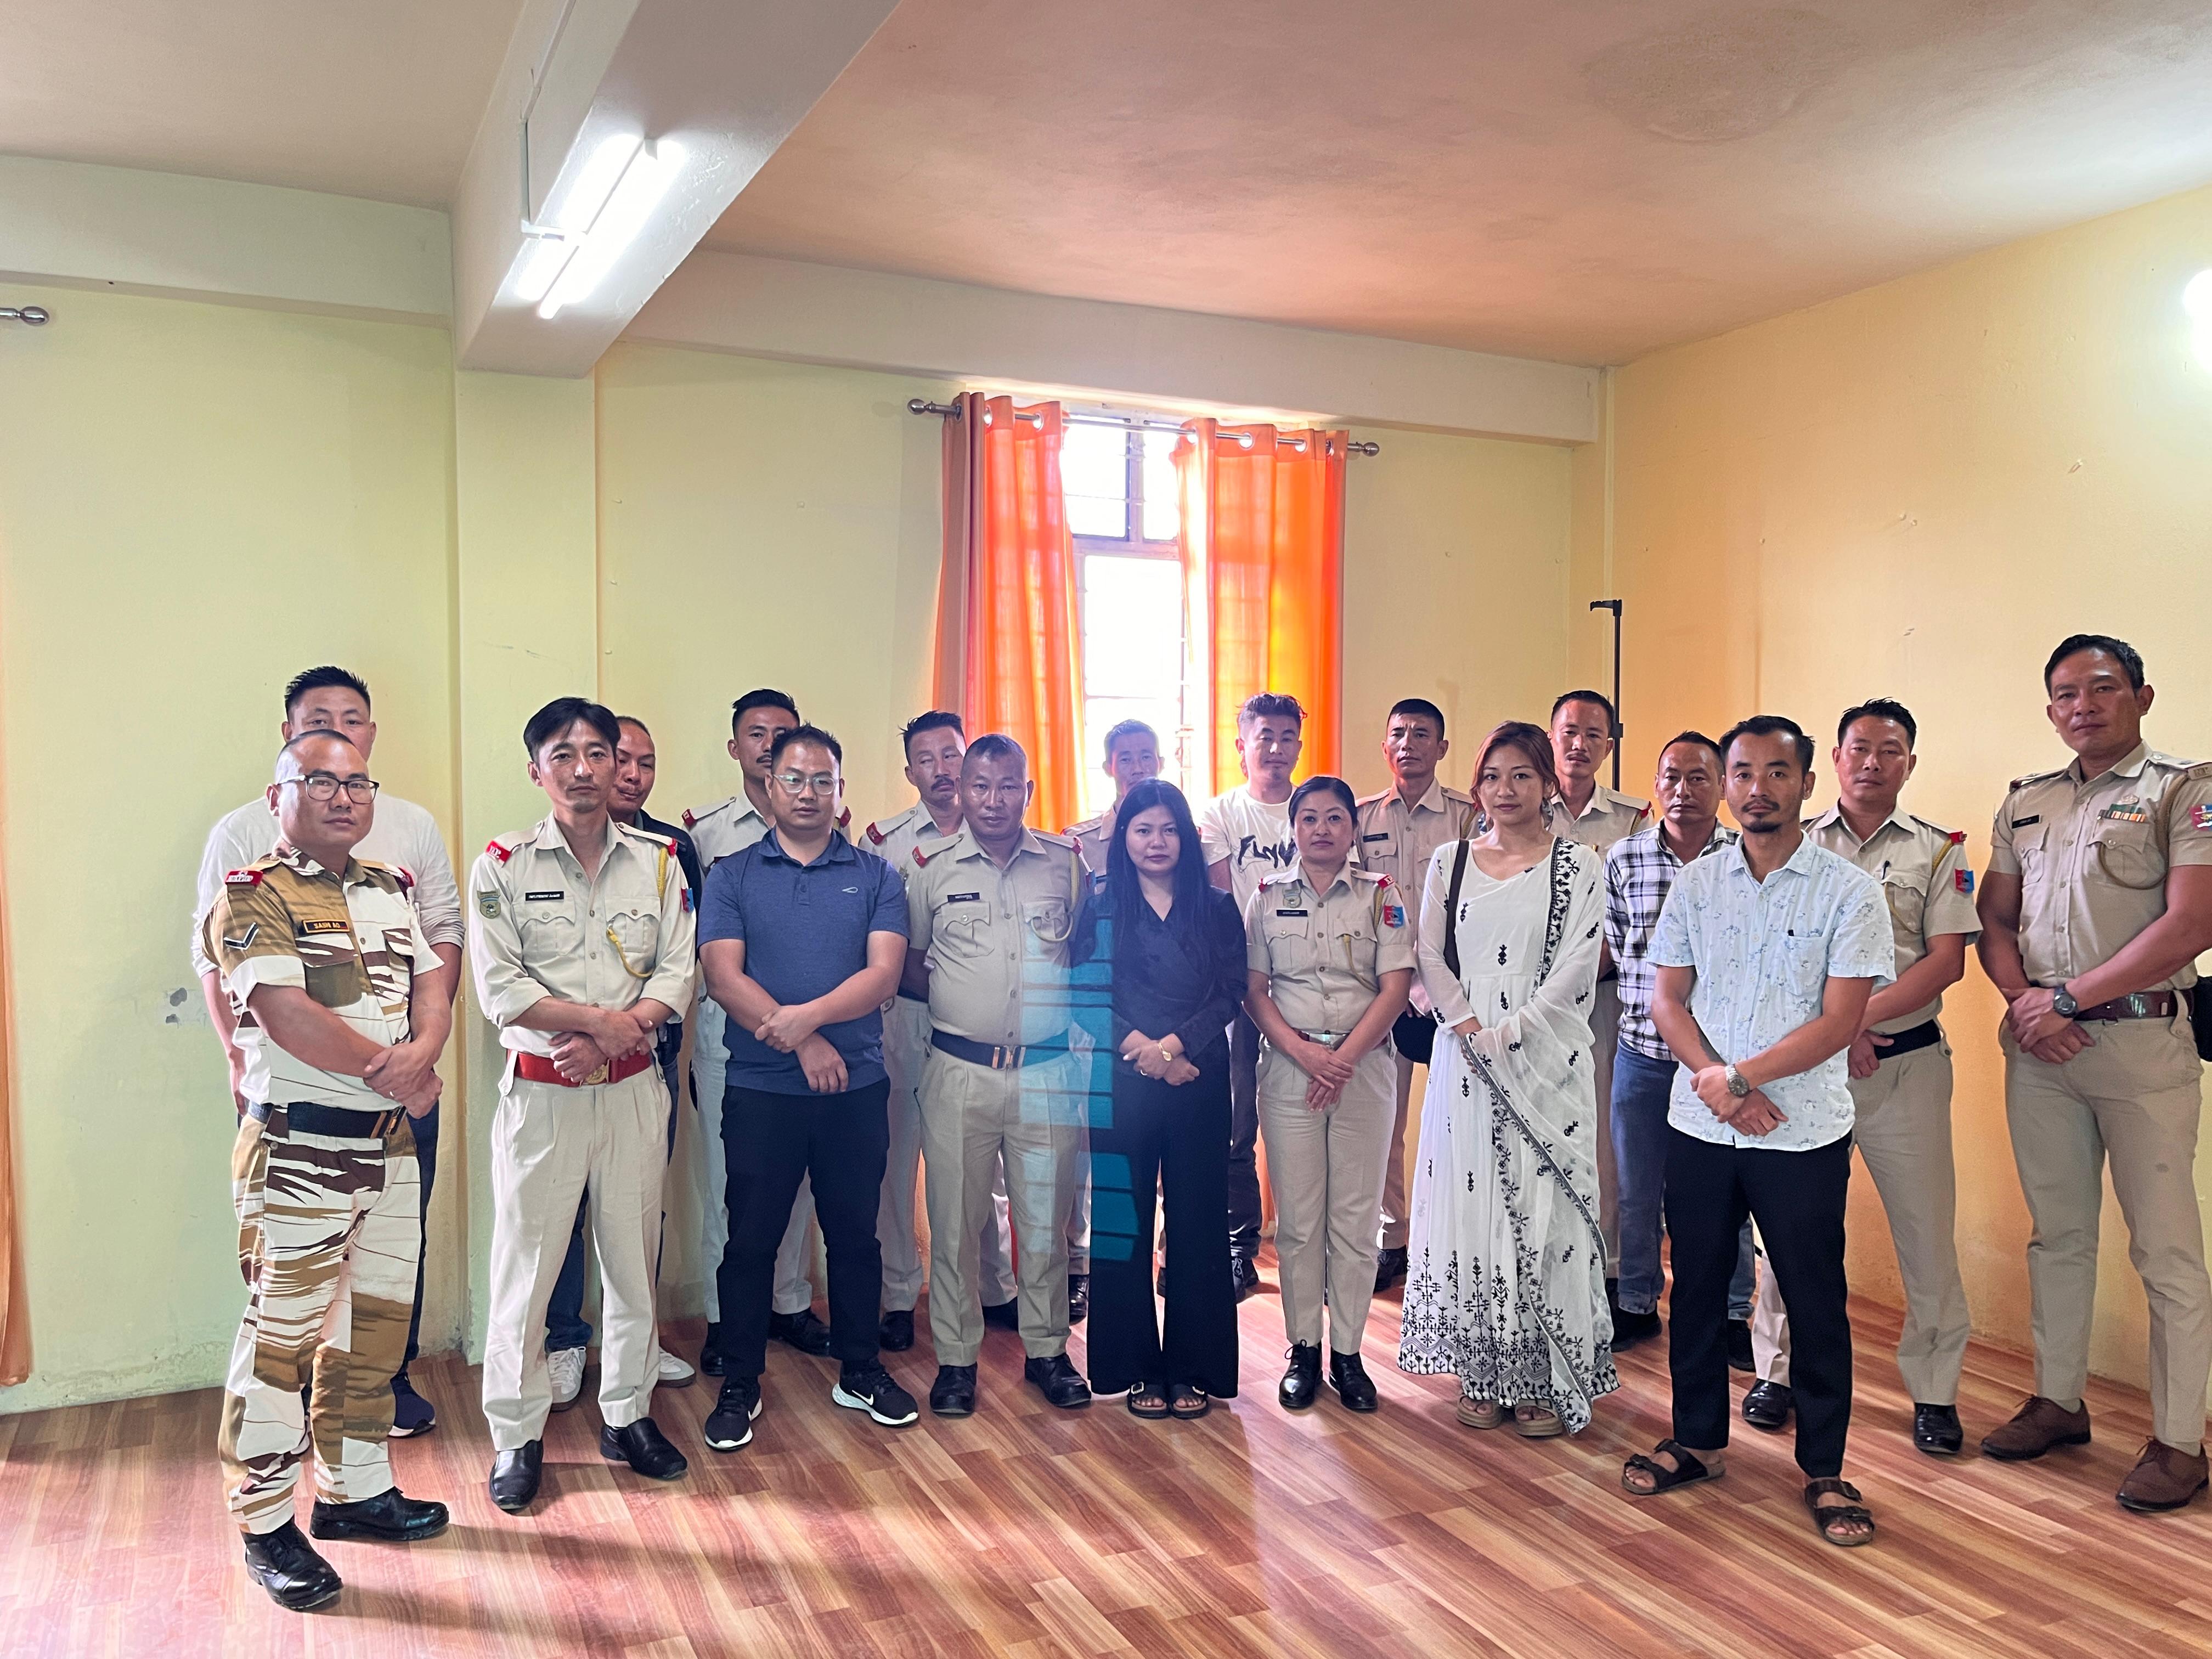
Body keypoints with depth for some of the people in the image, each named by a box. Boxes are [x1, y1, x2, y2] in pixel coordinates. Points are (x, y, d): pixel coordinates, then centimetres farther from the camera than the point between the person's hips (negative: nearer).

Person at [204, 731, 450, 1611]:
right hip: (297, 1152, -7)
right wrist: (392, 1073, -14)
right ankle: (265, 1525, 15)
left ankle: (354, 1488, 31)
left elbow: (432, 984, 5)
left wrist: (420, 1053, -16)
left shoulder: (391, 889, 12)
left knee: (374, 1325, 16)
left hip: (389, 1144, 7)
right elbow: (287, 1015, -20)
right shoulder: (250, 897, -10)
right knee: (281, 1336, 1)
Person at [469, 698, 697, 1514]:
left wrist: (604, 1039, -15)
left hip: (633, 1088, 3)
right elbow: (499, 988, -10)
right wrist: (602, 1019, -16)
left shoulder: (658, 860, 4)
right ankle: (517, 1436, 20)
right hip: (541, 1090, -2)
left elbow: (679, 972, -2)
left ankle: (627, 1415, 28)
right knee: (525, 1264, 4)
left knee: (633, 1257, 12)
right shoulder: (503, 864, -3)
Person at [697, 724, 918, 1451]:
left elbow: (883, 973, -7)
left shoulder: (875, 877, 4)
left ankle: (860, 1371, 28)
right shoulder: (732, 877, 3)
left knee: (854, 1234, 12)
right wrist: (804, 1043, -17)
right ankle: (739, 1385, 22)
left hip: (857, 1089, 1)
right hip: (760, 1090, -1)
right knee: (750, 1240, 7)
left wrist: (809, 1014, -22)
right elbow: (723, 977, -8)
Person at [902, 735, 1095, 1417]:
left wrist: (1070, 1009, -2)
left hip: (1049, 1070, 1)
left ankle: (1047, 1349, 25)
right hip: (961, 1071, 0)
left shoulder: (1066, 862, 4)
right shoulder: (931, 867, 2)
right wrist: (956, 1001, -1)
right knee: (954, 1220, 6)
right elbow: (908, 961, 12)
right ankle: (955, 1357, 20)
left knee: (1046, 1218, 9)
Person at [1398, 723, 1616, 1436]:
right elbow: (1431, 956, 5)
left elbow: (1577, 967, -8)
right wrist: (1469, 1028, -9)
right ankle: (1481, 1374, 17)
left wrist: (1506, 1036, -14)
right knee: (1469, 1204, 5)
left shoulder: (1578, 865, 0)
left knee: (1543, 1206, 0)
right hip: (1464, 1056, 3)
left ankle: (1545, 1380, 12)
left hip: (1547, 1061, -2)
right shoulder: (1450, 861, 9)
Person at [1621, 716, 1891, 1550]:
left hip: (1803, 1134, -3)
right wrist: (1718, 1084, -10)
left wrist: (1739, 1080, -14)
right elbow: (1668, 1000, 5)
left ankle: (1824, 1468, 22)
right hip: (1699, 1127, 3)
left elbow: (1840, 1021, -11)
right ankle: (1697, 1440, 30)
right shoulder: (1695, 883, 6)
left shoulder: (1849, 891, -5)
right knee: (1697, 1287, 13)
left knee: (1815, 1302, 6)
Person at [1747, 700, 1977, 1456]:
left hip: (1907, 1061, 0)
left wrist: (1861, 1015, -15)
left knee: (1927, 1228, 2)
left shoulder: (1938, 851, 6)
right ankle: (1778, 1371, 21)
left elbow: (1947, 960, -3)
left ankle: (1934, 1389, 17)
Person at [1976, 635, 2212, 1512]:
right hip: (2038, 1045, 5)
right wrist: (2023, 1002, -4)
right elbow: (1993, 919, 14)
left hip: (2141, 1040, -5)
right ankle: (2059, 1401, 26)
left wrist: (2068, 999, -13)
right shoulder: (2026, 802, 13)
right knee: (2057, 1234, 14)